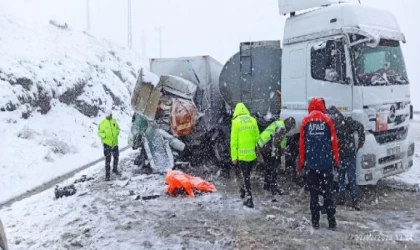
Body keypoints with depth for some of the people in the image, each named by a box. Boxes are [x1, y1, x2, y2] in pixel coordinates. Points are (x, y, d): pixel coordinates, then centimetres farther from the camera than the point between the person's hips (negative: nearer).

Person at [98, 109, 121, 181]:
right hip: (107, 143, -5)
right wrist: (104, 135, -23)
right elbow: (99, 132, -7)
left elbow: (118, 128, 15)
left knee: (116, 157, 18)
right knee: (108, 159, -7)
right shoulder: (103, 123, -11)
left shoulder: (114, 121, 2)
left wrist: (117, 132, -4)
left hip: (115, 143, 5)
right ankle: (107, 174, 1)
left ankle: (115, 169, 41)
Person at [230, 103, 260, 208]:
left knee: (246, 176, 5)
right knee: (247, 174, 22)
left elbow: (234, 141, -10)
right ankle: (243, 191, 41)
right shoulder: (253, 120, 2)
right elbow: (257, 138, 5)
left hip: (242, 155, -4)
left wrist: (234, 157, -5)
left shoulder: (236, 121, -9)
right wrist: (258, 151, 15)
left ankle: (249, 199, 6)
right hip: (252, 154, 4)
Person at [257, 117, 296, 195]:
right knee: (273, 168, -3)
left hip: (261, 144, 10)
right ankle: (274, 189, 0)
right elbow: (275, 141, -23)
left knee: (268, 166, 21)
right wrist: (274, 154, -21)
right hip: (266, 147, -10)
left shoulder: (278, 124, 17)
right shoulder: (282, 128, -15)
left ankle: (267, 185, 33)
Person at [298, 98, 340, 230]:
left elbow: (302, 143, 1)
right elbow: (334, 141, 1)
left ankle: (315, 221, 10)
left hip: (311, 163, 0)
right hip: (326, 163, 0)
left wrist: (301, 162, 9)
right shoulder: (327, 120, 0)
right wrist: (336, 159, 11)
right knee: (328, 193, 8)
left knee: (314, 193, 7)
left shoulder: (306, 121, 0)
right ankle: (332, 222, 10)